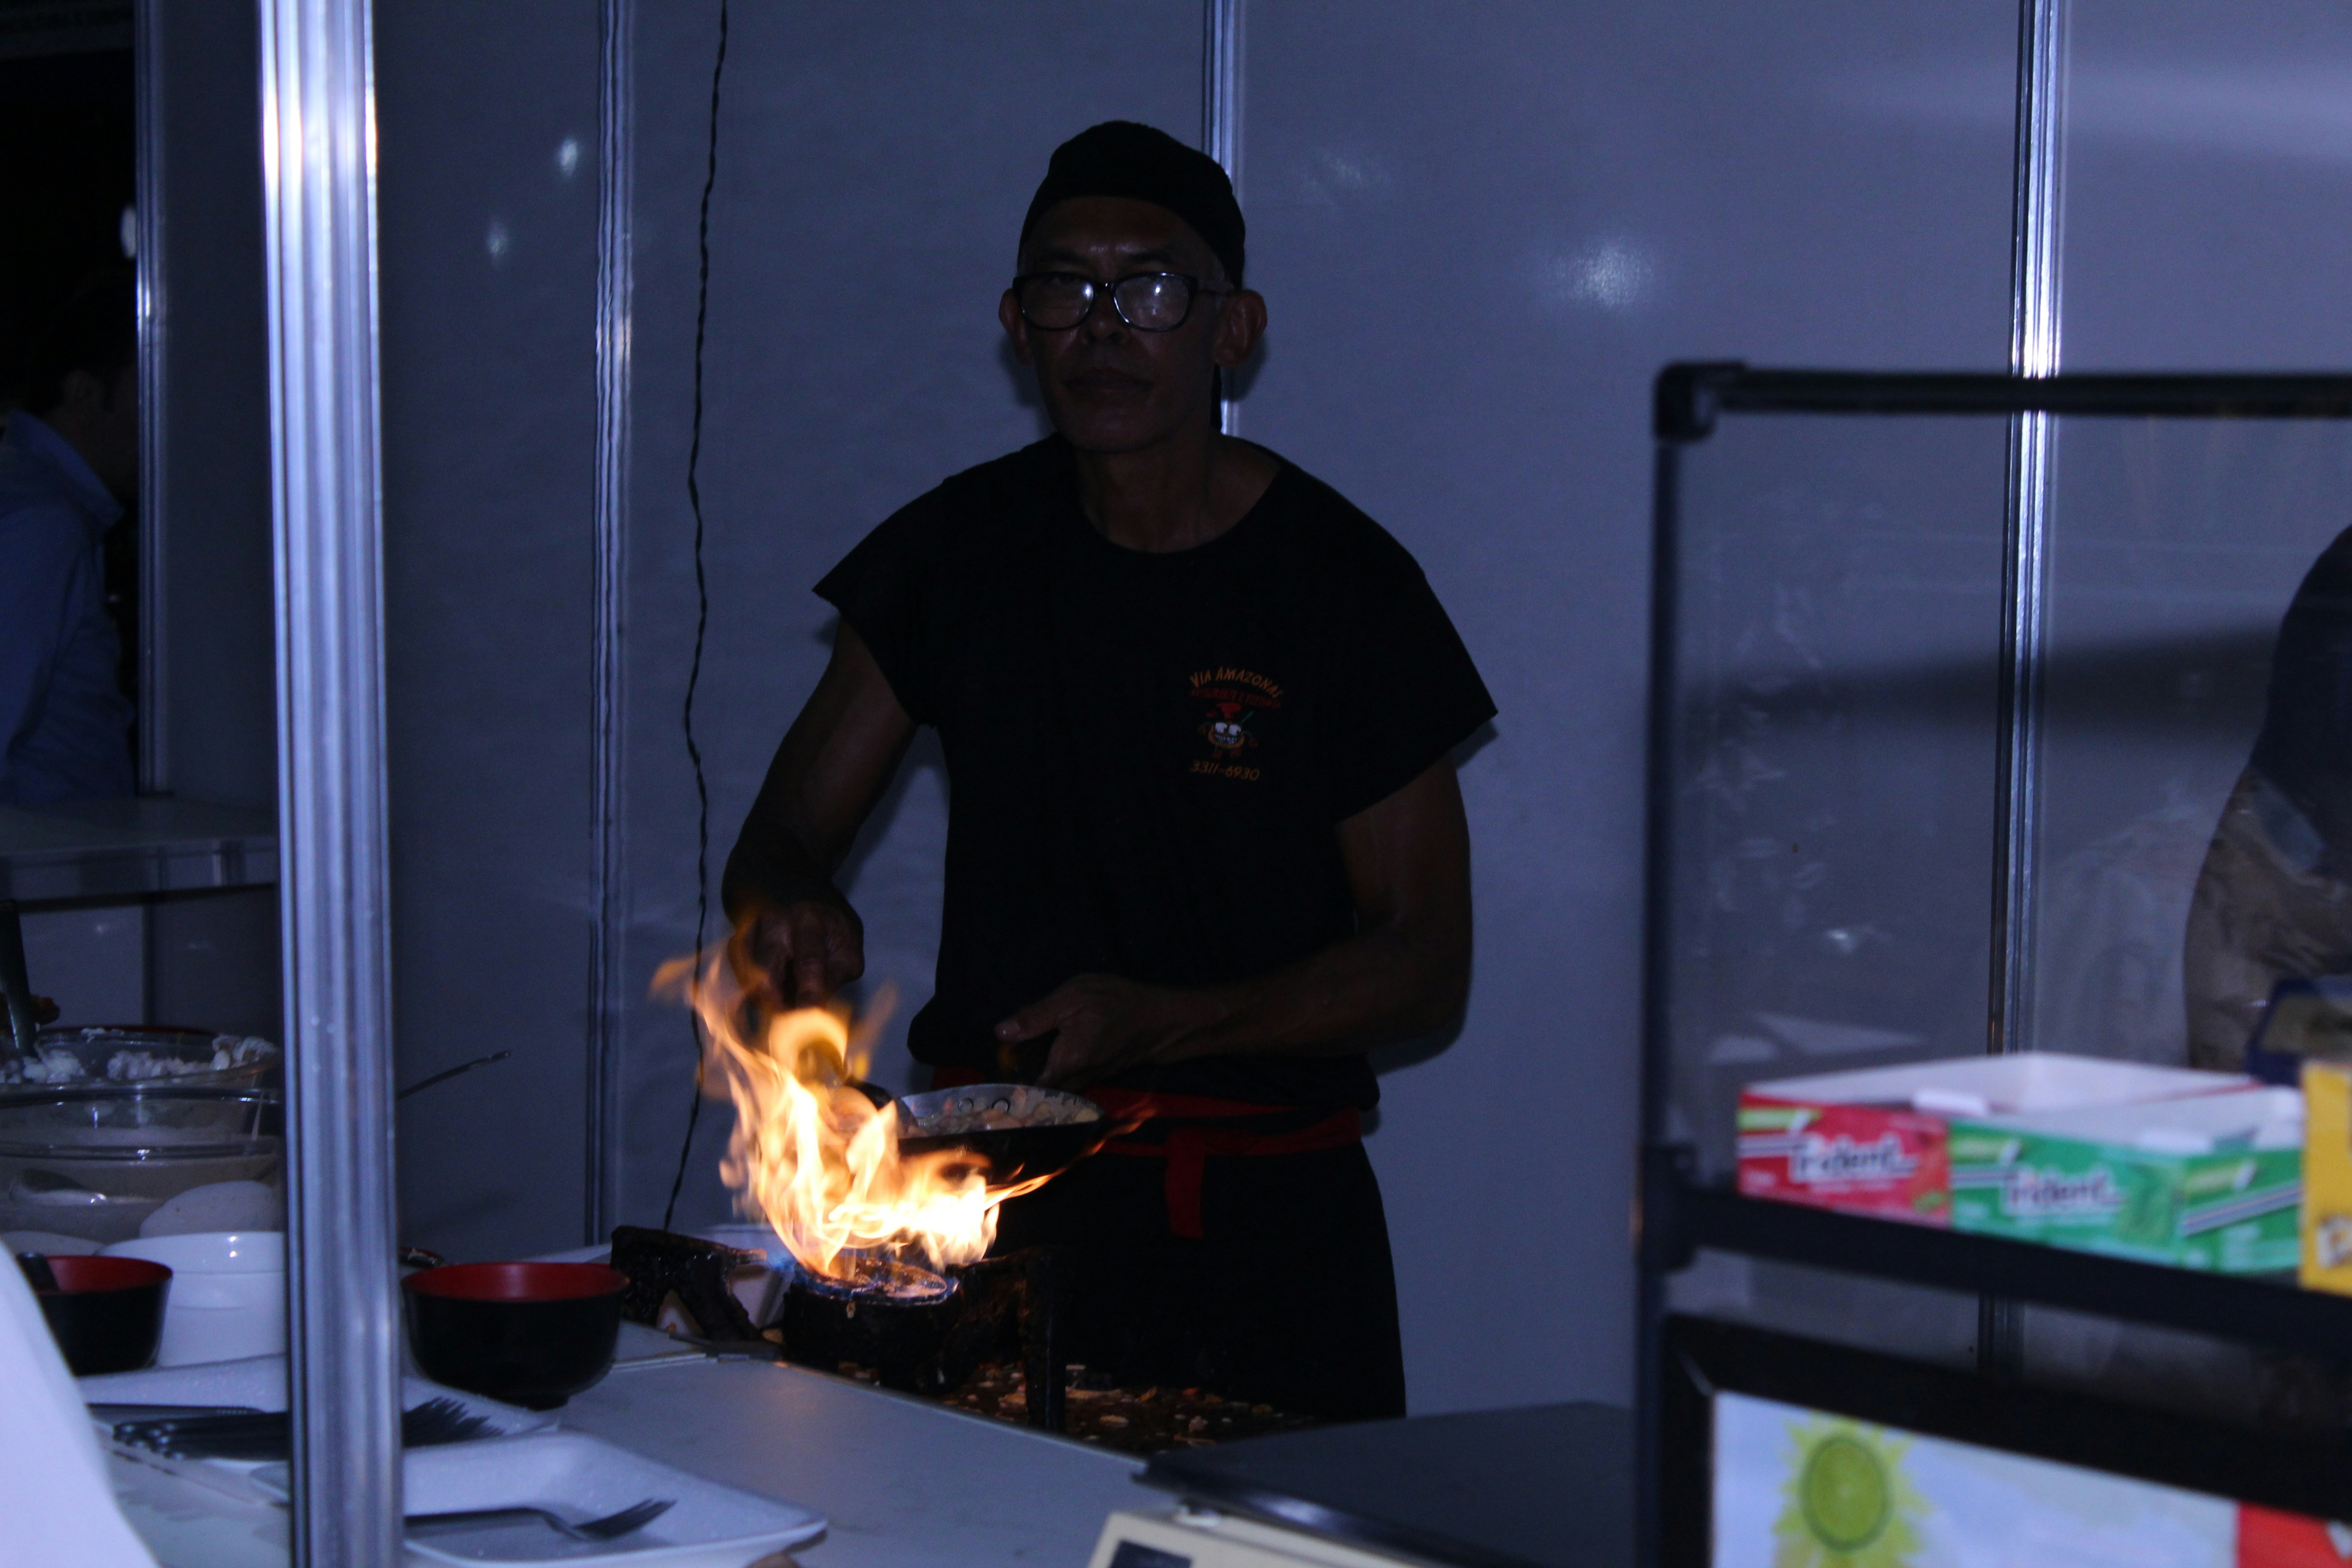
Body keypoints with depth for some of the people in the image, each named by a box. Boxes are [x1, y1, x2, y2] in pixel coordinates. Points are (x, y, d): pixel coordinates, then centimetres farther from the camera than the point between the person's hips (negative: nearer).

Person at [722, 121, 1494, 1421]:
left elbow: (1426, 963, -2)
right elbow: (778, 838, 10)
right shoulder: (960, 551, 6)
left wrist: (1163, 1024, -16)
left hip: (1262, 1219, -2)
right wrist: (793, 912, -15)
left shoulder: (1342, 583, -3)